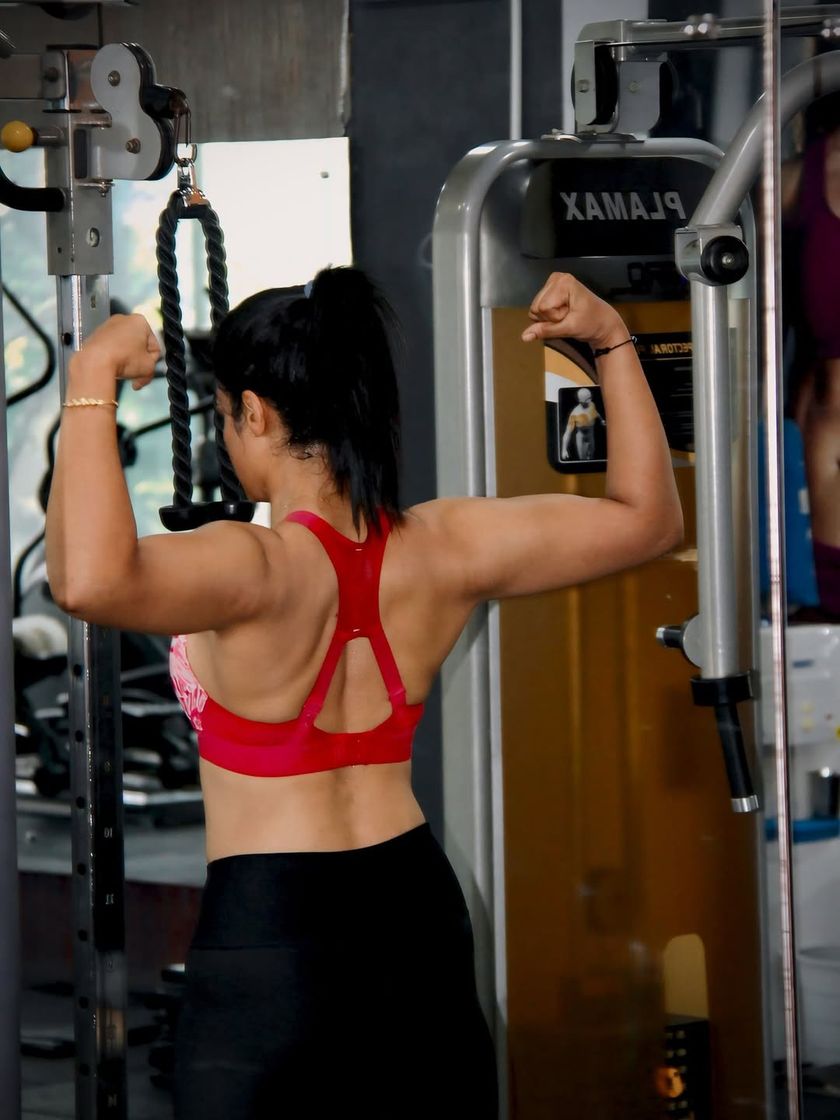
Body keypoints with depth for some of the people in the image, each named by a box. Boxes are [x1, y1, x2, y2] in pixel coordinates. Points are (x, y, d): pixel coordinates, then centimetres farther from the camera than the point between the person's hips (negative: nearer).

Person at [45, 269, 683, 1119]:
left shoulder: (259, 570, -21)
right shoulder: (444, 549, -3)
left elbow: (90, 579, -41)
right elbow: (647, 516, 10)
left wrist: (92, 382, -34)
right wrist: (613, 343, 10)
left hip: (267, 929, -6)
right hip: (416, 912, 6)